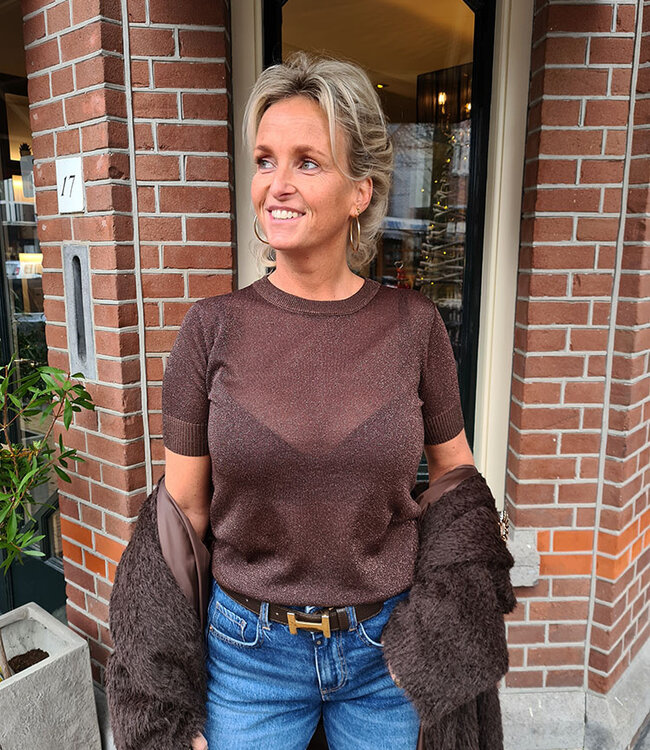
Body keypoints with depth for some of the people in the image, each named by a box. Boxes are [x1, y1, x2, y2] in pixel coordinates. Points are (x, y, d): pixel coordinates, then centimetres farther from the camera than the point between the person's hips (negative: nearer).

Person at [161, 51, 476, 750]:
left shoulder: (414, 325, -10)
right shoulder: (212, 327, -11)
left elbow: (455, 474, 5)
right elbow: (184, 513, -5)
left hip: (387, 645, 1)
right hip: (249, 647, 0)